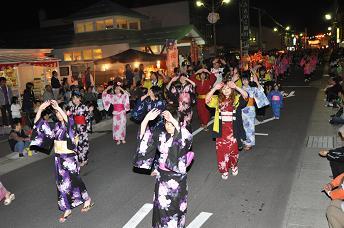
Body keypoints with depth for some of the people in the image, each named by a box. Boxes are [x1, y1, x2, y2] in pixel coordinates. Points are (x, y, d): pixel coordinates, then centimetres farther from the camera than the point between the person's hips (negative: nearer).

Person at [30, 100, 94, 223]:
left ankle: (87, 200, 25)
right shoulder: (56, 126, 7)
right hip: (59, 157, 6)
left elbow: (67, 119, -34)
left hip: (69, 157, -6)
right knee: (62, 183, 10)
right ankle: (67, 209, 22)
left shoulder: (70, 123, -8)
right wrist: (40, 109, -11)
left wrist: (57, 107, -39)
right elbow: (38, 123, 2)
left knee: (74, 179, 2)